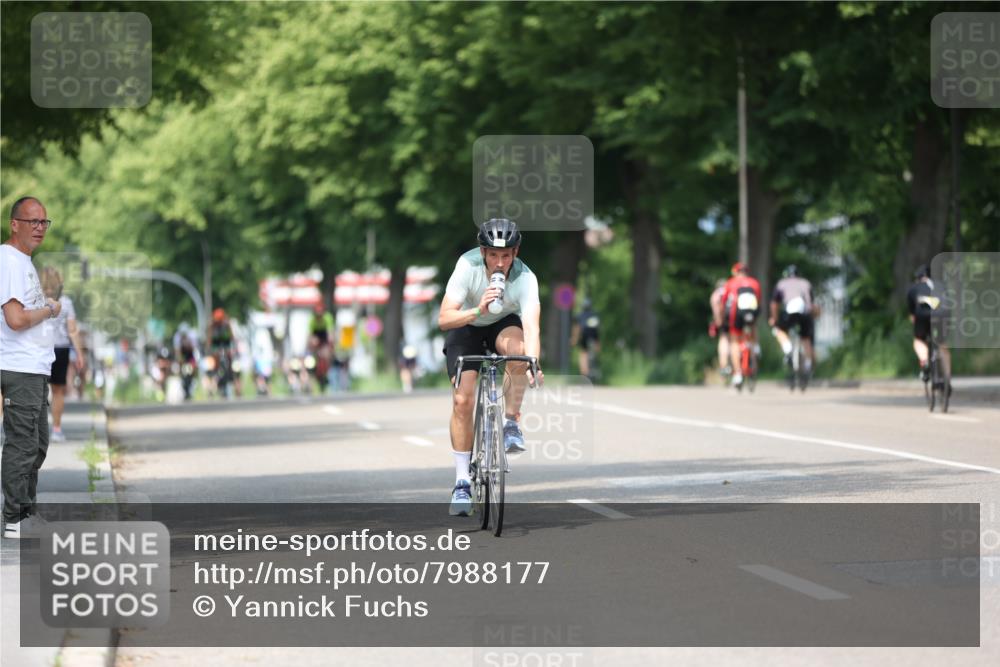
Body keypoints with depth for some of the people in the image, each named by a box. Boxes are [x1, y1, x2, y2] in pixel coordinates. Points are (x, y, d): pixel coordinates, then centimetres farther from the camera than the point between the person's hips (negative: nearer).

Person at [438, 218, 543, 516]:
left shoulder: (525, 278, -30)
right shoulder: (468, 265, -30)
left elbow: (531, 326, -42)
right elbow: (444, 319, -34)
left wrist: (533, 364, -60)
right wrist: (477, 311, -51)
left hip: (504, 324, 0)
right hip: (467, 326, 0)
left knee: (517, 347, -37)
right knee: (462, 400, -15)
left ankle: (511, 422, -18)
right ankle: (462, 483, -5)